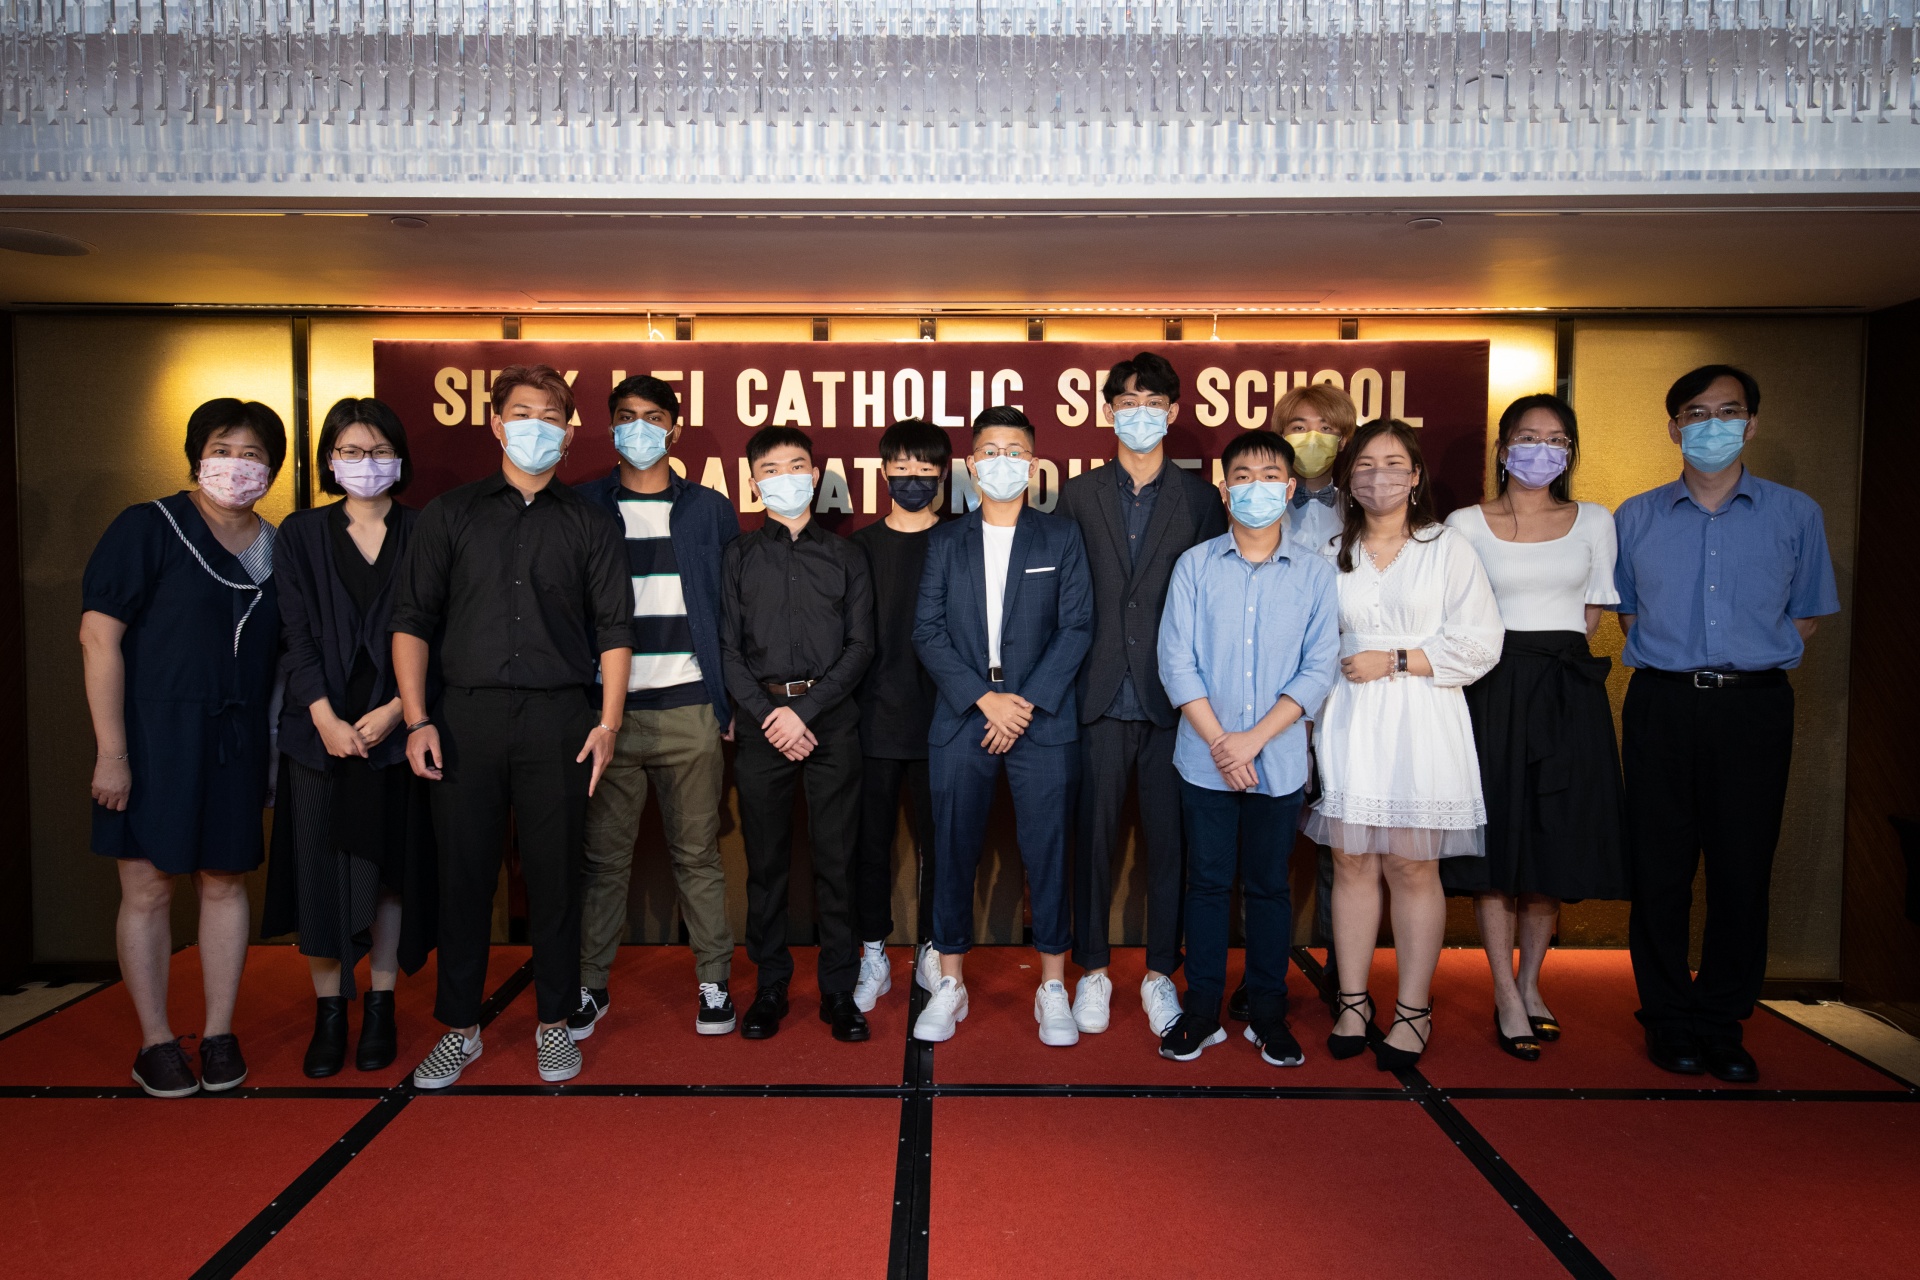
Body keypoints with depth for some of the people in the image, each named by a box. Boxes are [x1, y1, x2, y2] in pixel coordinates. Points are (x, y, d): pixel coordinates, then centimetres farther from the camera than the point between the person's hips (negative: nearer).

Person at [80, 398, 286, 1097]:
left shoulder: (275, 547, 8)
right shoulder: (148, 528, -5)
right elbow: (99, 636, -9)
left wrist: (277, 746, 6)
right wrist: (111, 752, -13)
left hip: (237, 742, 4)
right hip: (153, 732, -4)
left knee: (225, 882, 8)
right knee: (148, 888, 3)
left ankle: (219, 1033, 20)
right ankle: (155, 1040, 17)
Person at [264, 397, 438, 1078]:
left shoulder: (423, 534, 4)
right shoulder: (302, 534, 8)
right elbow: (296, 635, 1)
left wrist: (396, 710, -12)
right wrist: (326, 719, -11)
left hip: (397, 727, -1)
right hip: (321, 728, 1)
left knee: (391, 863, 5)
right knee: (322, 866, 2)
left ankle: (380, 1009, 17)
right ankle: (329, 1013, 14)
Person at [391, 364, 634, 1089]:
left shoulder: (588, 525, 10)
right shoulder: (449, 515, 10)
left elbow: (615, 629, 7)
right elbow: (412, 619, 6)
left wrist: (608, 721, -3)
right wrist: (417, 720, -4)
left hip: (558, 718, 0)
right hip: (467, 715, 1)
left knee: (554, 874, 4)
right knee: (464, 872, 5)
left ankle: (554, 1023, 19)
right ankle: (460, 1028, 20)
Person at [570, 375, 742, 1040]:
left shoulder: (710, 511, 9)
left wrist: (733, 702, 1)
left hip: (689, 711, 0)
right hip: (607, 709, 0)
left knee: (697, 854, 5)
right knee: (603, 855, 5)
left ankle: (713, 983, 15)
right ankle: (590, 985, 17)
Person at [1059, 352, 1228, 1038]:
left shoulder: (1200, 498, 6)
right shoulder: (1079, 495, 7)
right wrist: (1068, 682, -1)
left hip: (1173, 696, 0)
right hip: (1101, 696, 0)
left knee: (1169, 839, 7)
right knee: (1095, 833, 6)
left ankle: (1161, 973, 22)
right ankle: (1092, 969, 22)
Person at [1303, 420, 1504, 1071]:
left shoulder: (1448, 548, 2)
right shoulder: (1332, 556, 12)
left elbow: (1480, 643, -4)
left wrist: (1395, 662, -10)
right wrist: (1311, 707, 5)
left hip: (1421, 724, -2)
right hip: (1349, 723, 3)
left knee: (1413, 867, 1)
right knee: (1352, 863, 4)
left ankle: (1413, 1010, 13)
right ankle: (1352, 1004, 15)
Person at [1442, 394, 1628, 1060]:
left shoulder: (1594, 521, 9)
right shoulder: (1466, 523, 3)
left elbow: (1595, 610, 12)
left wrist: (1558, 656, 4)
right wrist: (1516, 659, 0)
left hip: (1569, 695, 2)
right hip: (1493, 694, -2)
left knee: (1556, 845, 7)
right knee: (1496, 843, -1)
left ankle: (1530, 982, 24)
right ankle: (1506, 997, 10)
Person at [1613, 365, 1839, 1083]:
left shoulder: (1795, 514, 8)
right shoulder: (1636, 517, 10)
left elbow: (1806, 614, 14)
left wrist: (1748, 664, 3)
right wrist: (1672, 663, 6)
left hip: (1754, 706, 0)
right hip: (1661, 706, 0)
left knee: (1743, 868, 2)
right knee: (1660, 868, 2)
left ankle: (1722, 1024, 16)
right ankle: (1669, 1020, 14)